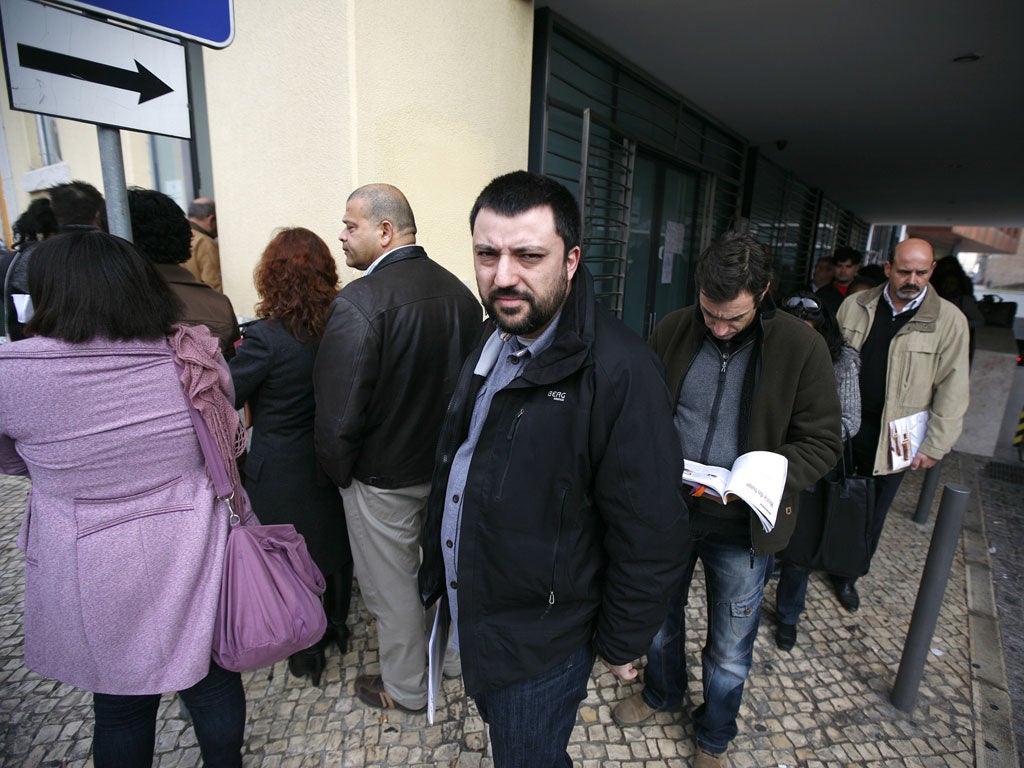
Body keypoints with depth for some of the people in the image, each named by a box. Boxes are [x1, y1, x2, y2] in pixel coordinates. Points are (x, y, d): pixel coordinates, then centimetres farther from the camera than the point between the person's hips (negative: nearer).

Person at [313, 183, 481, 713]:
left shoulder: (358, 303, -24)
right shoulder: (459, 291, -3)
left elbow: (338, 414, -23)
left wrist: (338, 471, -4)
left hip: (384, 478, -6)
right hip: (450, 465, 7)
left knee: (392, 585, 15)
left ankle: (405, 688, 39)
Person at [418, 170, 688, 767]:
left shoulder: (621, 372, -29)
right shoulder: (494, 344, 0)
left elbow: (652, 536, -23)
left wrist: (621, 646, -11)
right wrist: (438, 571, 17)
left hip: (538, 648, -7)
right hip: (471, 616, 8)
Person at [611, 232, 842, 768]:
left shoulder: (801, 348, -14)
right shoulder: (673, 330, -7)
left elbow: (822, 442, -8)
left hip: (741, 527, -2)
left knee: (729, 649, 19)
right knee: (660, 615, 25)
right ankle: (662, 692, 57)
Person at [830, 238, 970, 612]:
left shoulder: (949, 320, -5)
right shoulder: (855, 306, 0)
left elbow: (953, 388, -4)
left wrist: (935, 446, -7)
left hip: (893, 438, -1)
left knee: (872, 514, 12)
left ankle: (848, 574, 31)